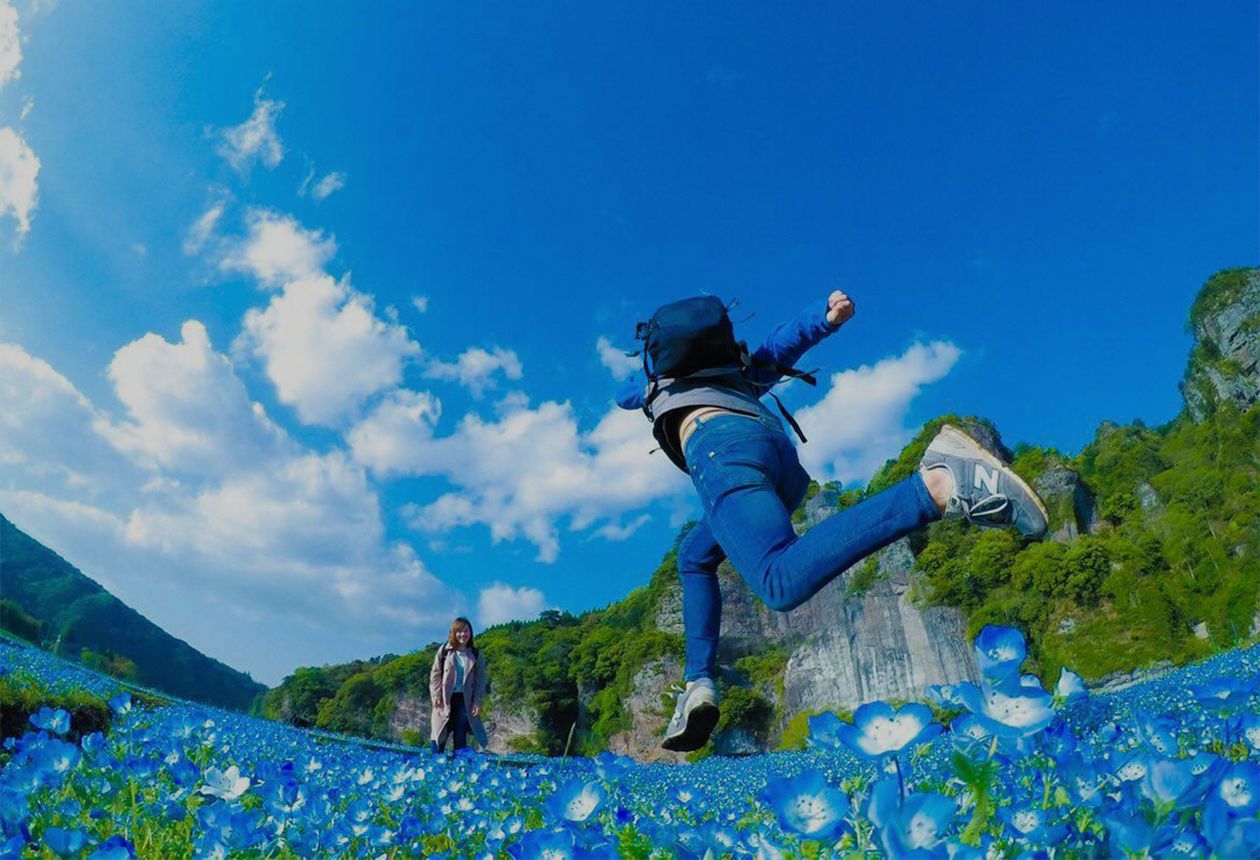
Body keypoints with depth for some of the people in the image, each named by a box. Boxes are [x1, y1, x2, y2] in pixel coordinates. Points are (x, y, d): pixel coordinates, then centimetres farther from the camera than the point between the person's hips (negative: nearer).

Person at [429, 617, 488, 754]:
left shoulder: (475, 655, 3)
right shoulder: (444, 651, -1)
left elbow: (480, 679, 4)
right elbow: (435, 674, 1)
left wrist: (477, 701, -4)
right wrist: (436, 696, -7)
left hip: (465, 700, 1)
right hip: (445, 700, -1)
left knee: (460, 738, 6)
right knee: (439, 735, -2)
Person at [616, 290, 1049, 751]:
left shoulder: (657, 376, 37)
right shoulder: (738, 373, 42)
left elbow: (624, 395, 57)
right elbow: (781, 343, 25)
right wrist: (828, 316, 7)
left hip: (721, 452, -6)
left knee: (784, 583, -31)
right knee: (694, 558, 27)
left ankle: (936, 486, -44)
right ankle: (698, 683, 10)